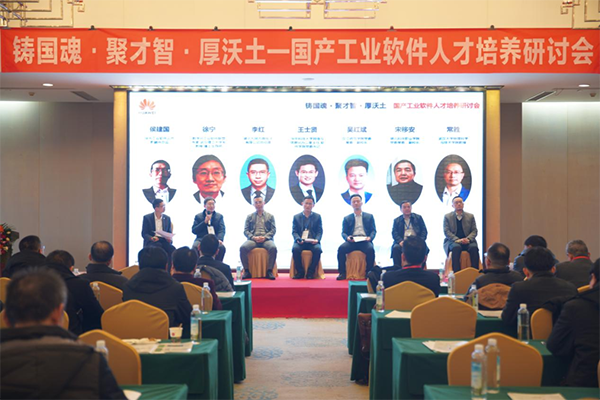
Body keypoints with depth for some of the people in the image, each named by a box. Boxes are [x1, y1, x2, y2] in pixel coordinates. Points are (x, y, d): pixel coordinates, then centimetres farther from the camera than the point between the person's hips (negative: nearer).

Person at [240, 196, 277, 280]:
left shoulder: (270, 216, 18)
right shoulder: (250, 216, 19)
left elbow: (273, 230, 8)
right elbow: (245, 230, 10)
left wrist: (265, 237, -11)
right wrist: (253, 237, -9)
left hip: (266, 239, -1)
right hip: (253, 239, 1)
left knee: (273, 248, -35)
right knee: (243, 248, -31)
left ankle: (269, 271, -24)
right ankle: (247, 271, -20)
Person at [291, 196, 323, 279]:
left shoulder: (317, 217, 14)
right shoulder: (296, 217, 15)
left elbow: (320, 231, 7)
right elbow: (294, 232, 8)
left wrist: (316, 240, -14)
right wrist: (298, 239, -14)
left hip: (313, 242, 0)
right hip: (300, 242, 0)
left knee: (317, 249, -34)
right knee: (295, 249, -34)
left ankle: (310, 272, -19)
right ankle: (300, 272, -18)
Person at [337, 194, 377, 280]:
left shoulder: (369, 216, 20)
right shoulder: (347, 218, 21)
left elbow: (373, 230, 12)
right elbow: (343, 232, 13)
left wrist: (370, 237, -10)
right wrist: (347, 237, -11)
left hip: (365, 241, -1)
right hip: (351, 241, 1)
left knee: (370, 249, -35)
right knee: (341, 249, -30)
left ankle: (369, 273, -22)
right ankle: (342, 273, -21)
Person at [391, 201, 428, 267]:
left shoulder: (418, 218, 19)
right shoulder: (397, 220, 19)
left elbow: (424, 231, 11)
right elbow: (394, 233, 7)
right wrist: (400, 241, -15)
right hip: (403, 242, 1)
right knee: (395, 248, -32)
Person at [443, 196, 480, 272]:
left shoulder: (470, 216, 15)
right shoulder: (447, 217, 10)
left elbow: (474, 231, 8)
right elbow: (446, 232, 0)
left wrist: (468, 239, -15)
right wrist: (457, 240, -18)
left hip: (467, 241, 2)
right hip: (453, 241, -2)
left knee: (474, 248, -32)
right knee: (456, 247, -37)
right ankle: (456, 272, -39)